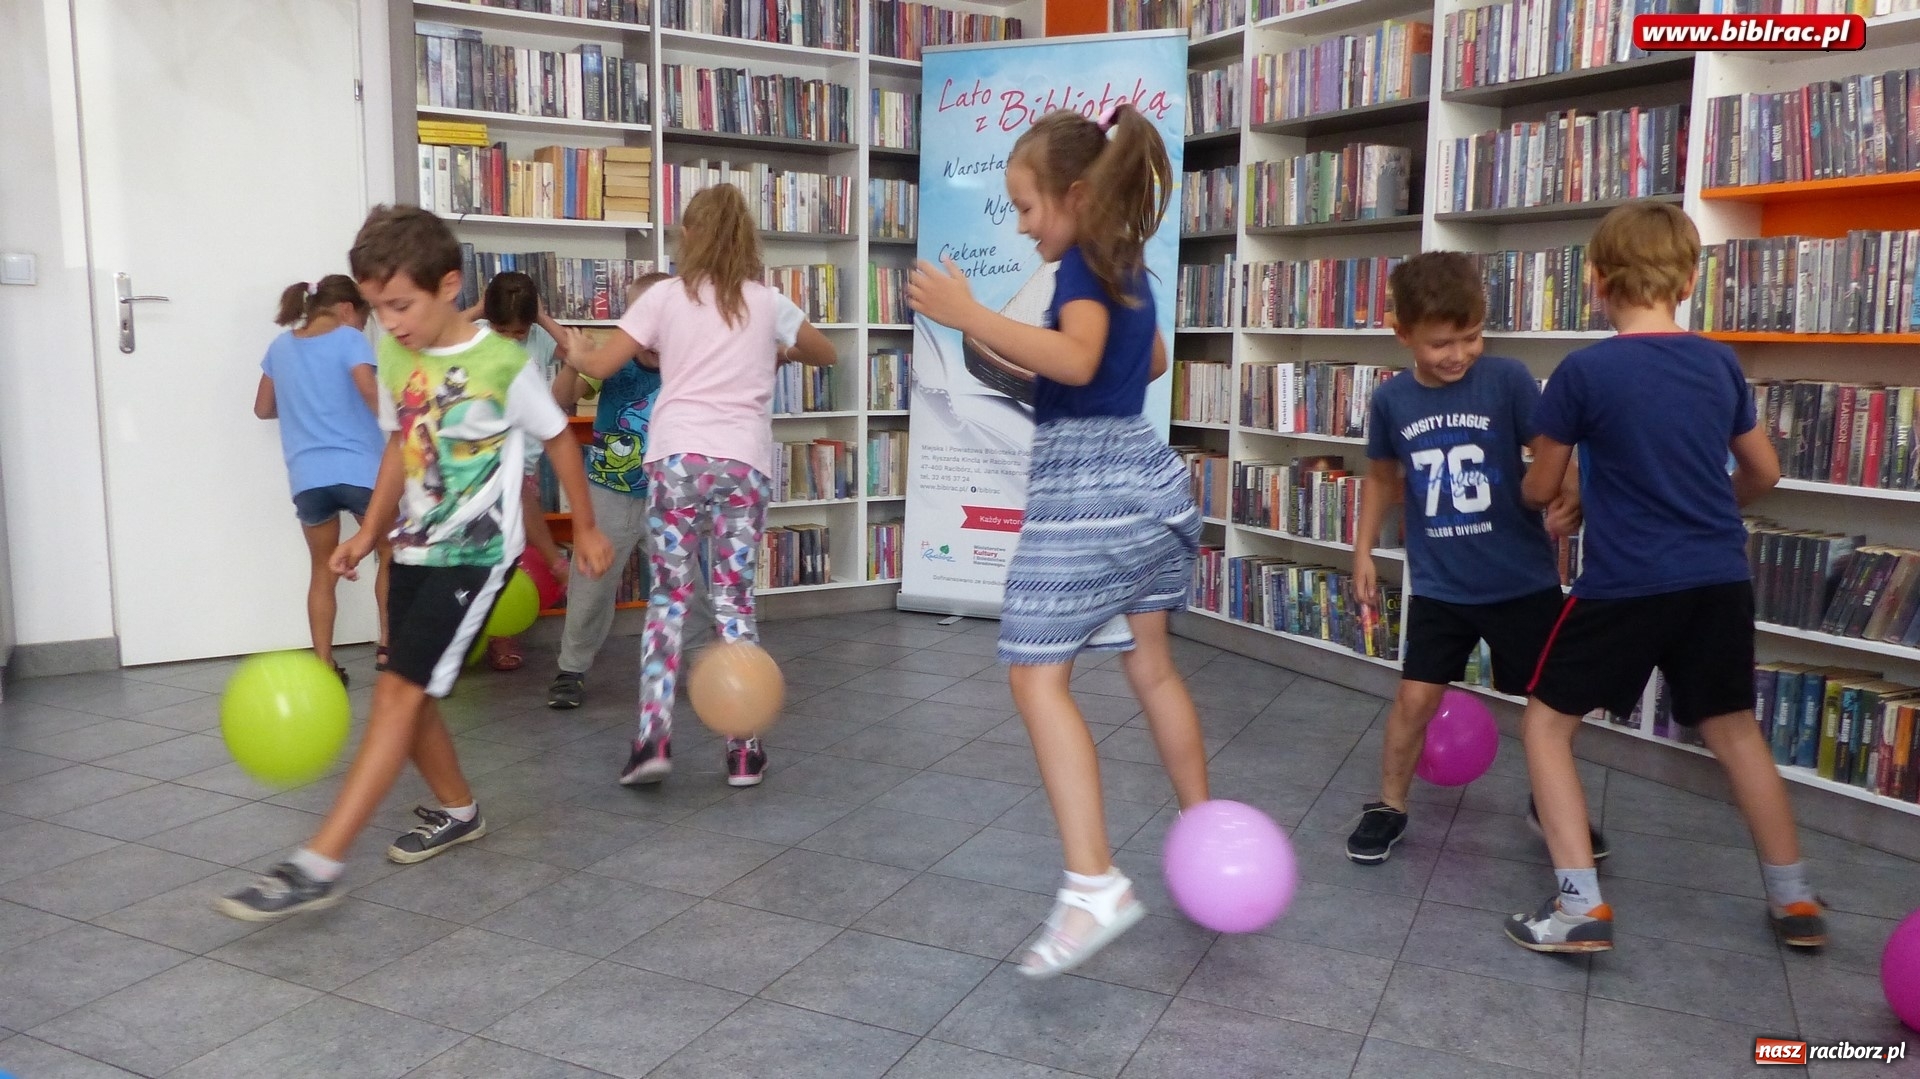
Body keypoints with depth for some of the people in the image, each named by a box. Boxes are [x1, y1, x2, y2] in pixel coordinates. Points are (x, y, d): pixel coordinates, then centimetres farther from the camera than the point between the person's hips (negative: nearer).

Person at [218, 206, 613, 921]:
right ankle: (458, 812, 32)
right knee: (407, 695, 10)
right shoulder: (394, 359, 3)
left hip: (475, 553, -7)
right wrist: (369, 533, 11)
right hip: (415, 549, 7)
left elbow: (559, 439, -2)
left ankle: (318, 867, -14)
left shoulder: (503, 363, -15)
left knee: (398, 692, -13)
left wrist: (585, 528, 5)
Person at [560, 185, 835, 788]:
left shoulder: (665, 298, 6)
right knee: (734, 601, 6)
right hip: (745, 463, 1)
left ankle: (653, 737, -1)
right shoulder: (768, 303, 11)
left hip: (677, 457, -1)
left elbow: (601, 366, 5)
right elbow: (826, 355, 27)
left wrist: (575, 352, 27)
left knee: (667, 596, 7)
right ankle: (744, 750, 9)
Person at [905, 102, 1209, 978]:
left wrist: (971, 318, -30)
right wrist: (1032, 357, 28)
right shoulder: (1128, 263, 15)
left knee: (1037, 677, -9)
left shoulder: (1083, 264, -11)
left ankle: (1095, 884, -14)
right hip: (1148, 478, 10)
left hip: (1085, 488, -10)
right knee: (1151, 668, 20)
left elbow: (1077, 360, -30)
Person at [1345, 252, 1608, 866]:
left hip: (1523, 579, -1)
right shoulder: (1390, 400, -3)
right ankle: (1389, 807, 21)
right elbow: (1382, 476, 12)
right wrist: (1364, 552, 10)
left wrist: (1572, 502, -33)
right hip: (1439, 585, 1)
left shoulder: (1507, 379, -12)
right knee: (1416, 698, 1)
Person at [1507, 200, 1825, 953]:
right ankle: (1794, 901, 32)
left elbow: (1540, 489, -1)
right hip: (1719, 579, 6)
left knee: (1547, 722, 8)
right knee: (1733, 728, 21)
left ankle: (1582, 907, 2)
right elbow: (1763, 473, 17)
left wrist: (1542, 501, 23)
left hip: (1625, 584, -5)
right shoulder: (1720, 363, 5)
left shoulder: (1584, 371, -10)